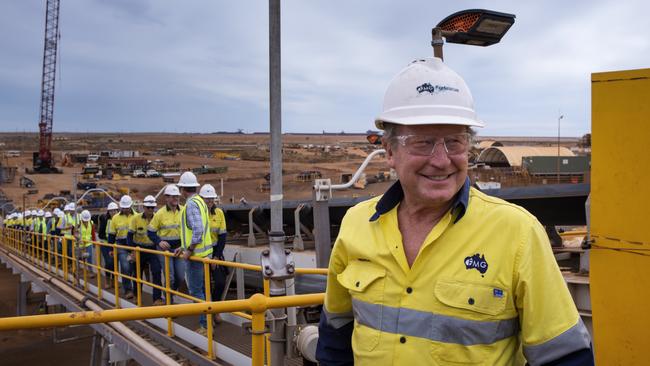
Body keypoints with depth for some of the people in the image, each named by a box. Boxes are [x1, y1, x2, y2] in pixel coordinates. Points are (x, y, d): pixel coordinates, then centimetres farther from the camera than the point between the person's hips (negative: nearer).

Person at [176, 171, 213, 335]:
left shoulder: (191, 204, -16)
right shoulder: (200, 201, 14)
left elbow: (197, 230, -27)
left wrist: (189, 250, -18)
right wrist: (184, 247, 19)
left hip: (196, 254, -10)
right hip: (204, 252, 10)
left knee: (196, 291, -3)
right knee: (202, 289, 16)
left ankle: (205, 325, 0)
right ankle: (206, 322, 23)